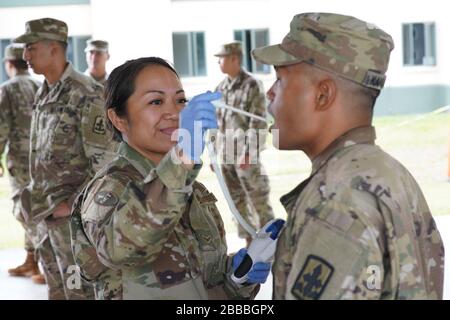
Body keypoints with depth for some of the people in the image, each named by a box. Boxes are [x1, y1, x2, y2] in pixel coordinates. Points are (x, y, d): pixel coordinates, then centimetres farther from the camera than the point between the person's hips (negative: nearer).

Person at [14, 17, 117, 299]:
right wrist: (40, 200, 13)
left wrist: (71, 204, -18)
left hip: (74, 214, -8)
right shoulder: (44, 94, 11)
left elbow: (105, 161, -18)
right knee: (58, 289, 16)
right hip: (48, 213, 8)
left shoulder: (87, 95, -15)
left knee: (81, 290, -2)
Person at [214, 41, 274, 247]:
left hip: (245, 154, -7)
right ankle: (250, 243, 19)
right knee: (237, 200, 11)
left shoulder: (252, 85, -10)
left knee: (258, 199, -1)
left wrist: (248, 153, -21)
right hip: (226, 156, 7)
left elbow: (258, 122, -15)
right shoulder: (221, 88, 11)